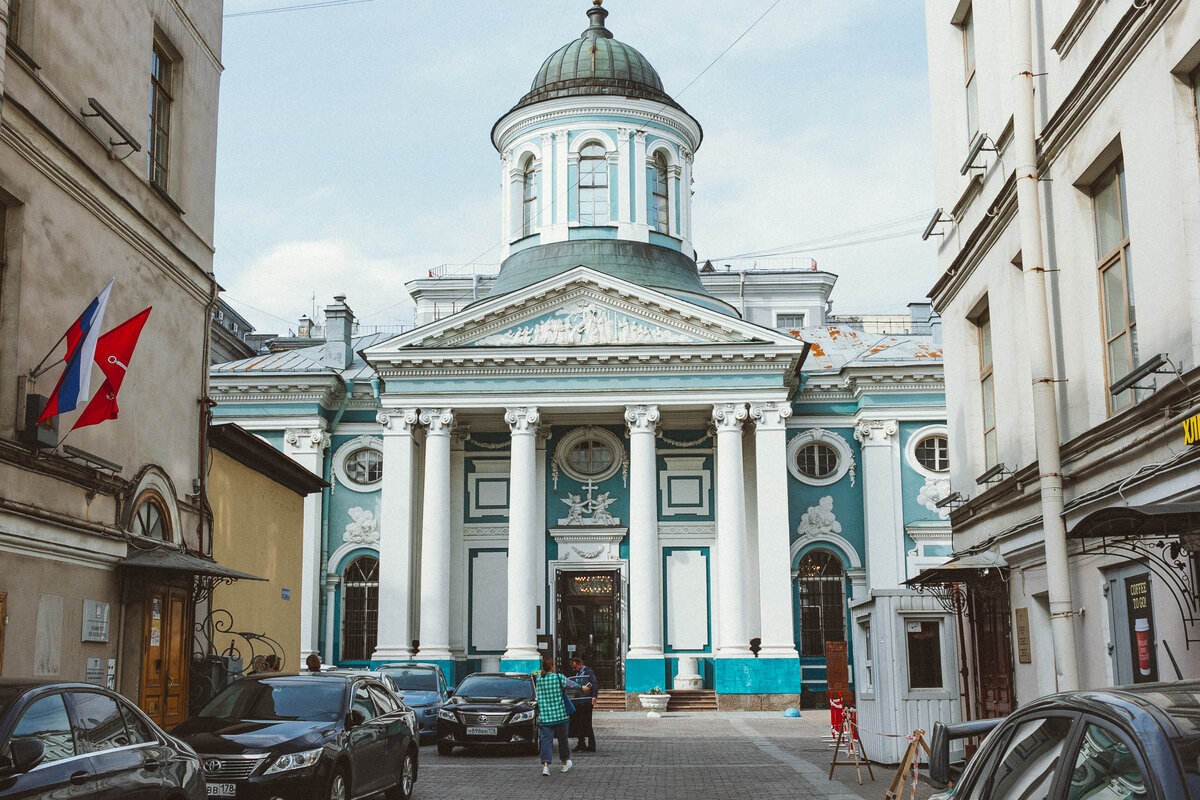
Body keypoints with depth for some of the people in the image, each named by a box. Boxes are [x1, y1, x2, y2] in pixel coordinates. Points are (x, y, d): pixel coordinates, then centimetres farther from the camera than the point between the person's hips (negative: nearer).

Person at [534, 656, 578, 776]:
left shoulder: (539, 679, 2)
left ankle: (545, 765, -13)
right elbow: (571, 684, 4)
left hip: (544, 716, 2)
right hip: (560, 715, -2)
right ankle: (565, 763, 28)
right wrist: (580, 687, 23)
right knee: (562, 739, 14)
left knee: (546, 740, 1)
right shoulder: (559, 678, -8)